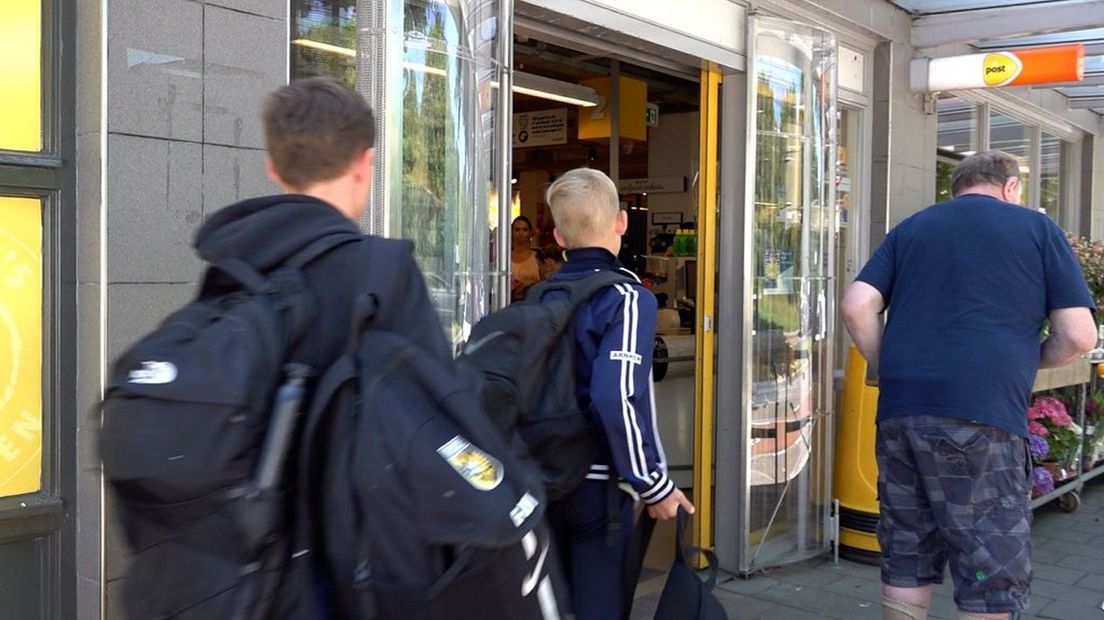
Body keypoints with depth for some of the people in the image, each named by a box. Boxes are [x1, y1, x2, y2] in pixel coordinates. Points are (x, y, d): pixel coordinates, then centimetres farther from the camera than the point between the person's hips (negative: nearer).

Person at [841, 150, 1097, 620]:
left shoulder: (910, 229, 18)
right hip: (980, 414, -4)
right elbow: (1078, 335, 3)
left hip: (899, 411, 5)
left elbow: (857, 308, 5)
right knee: (994, 576, 5)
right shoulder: (1037, 227, 9)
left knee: (905, 566, 14)